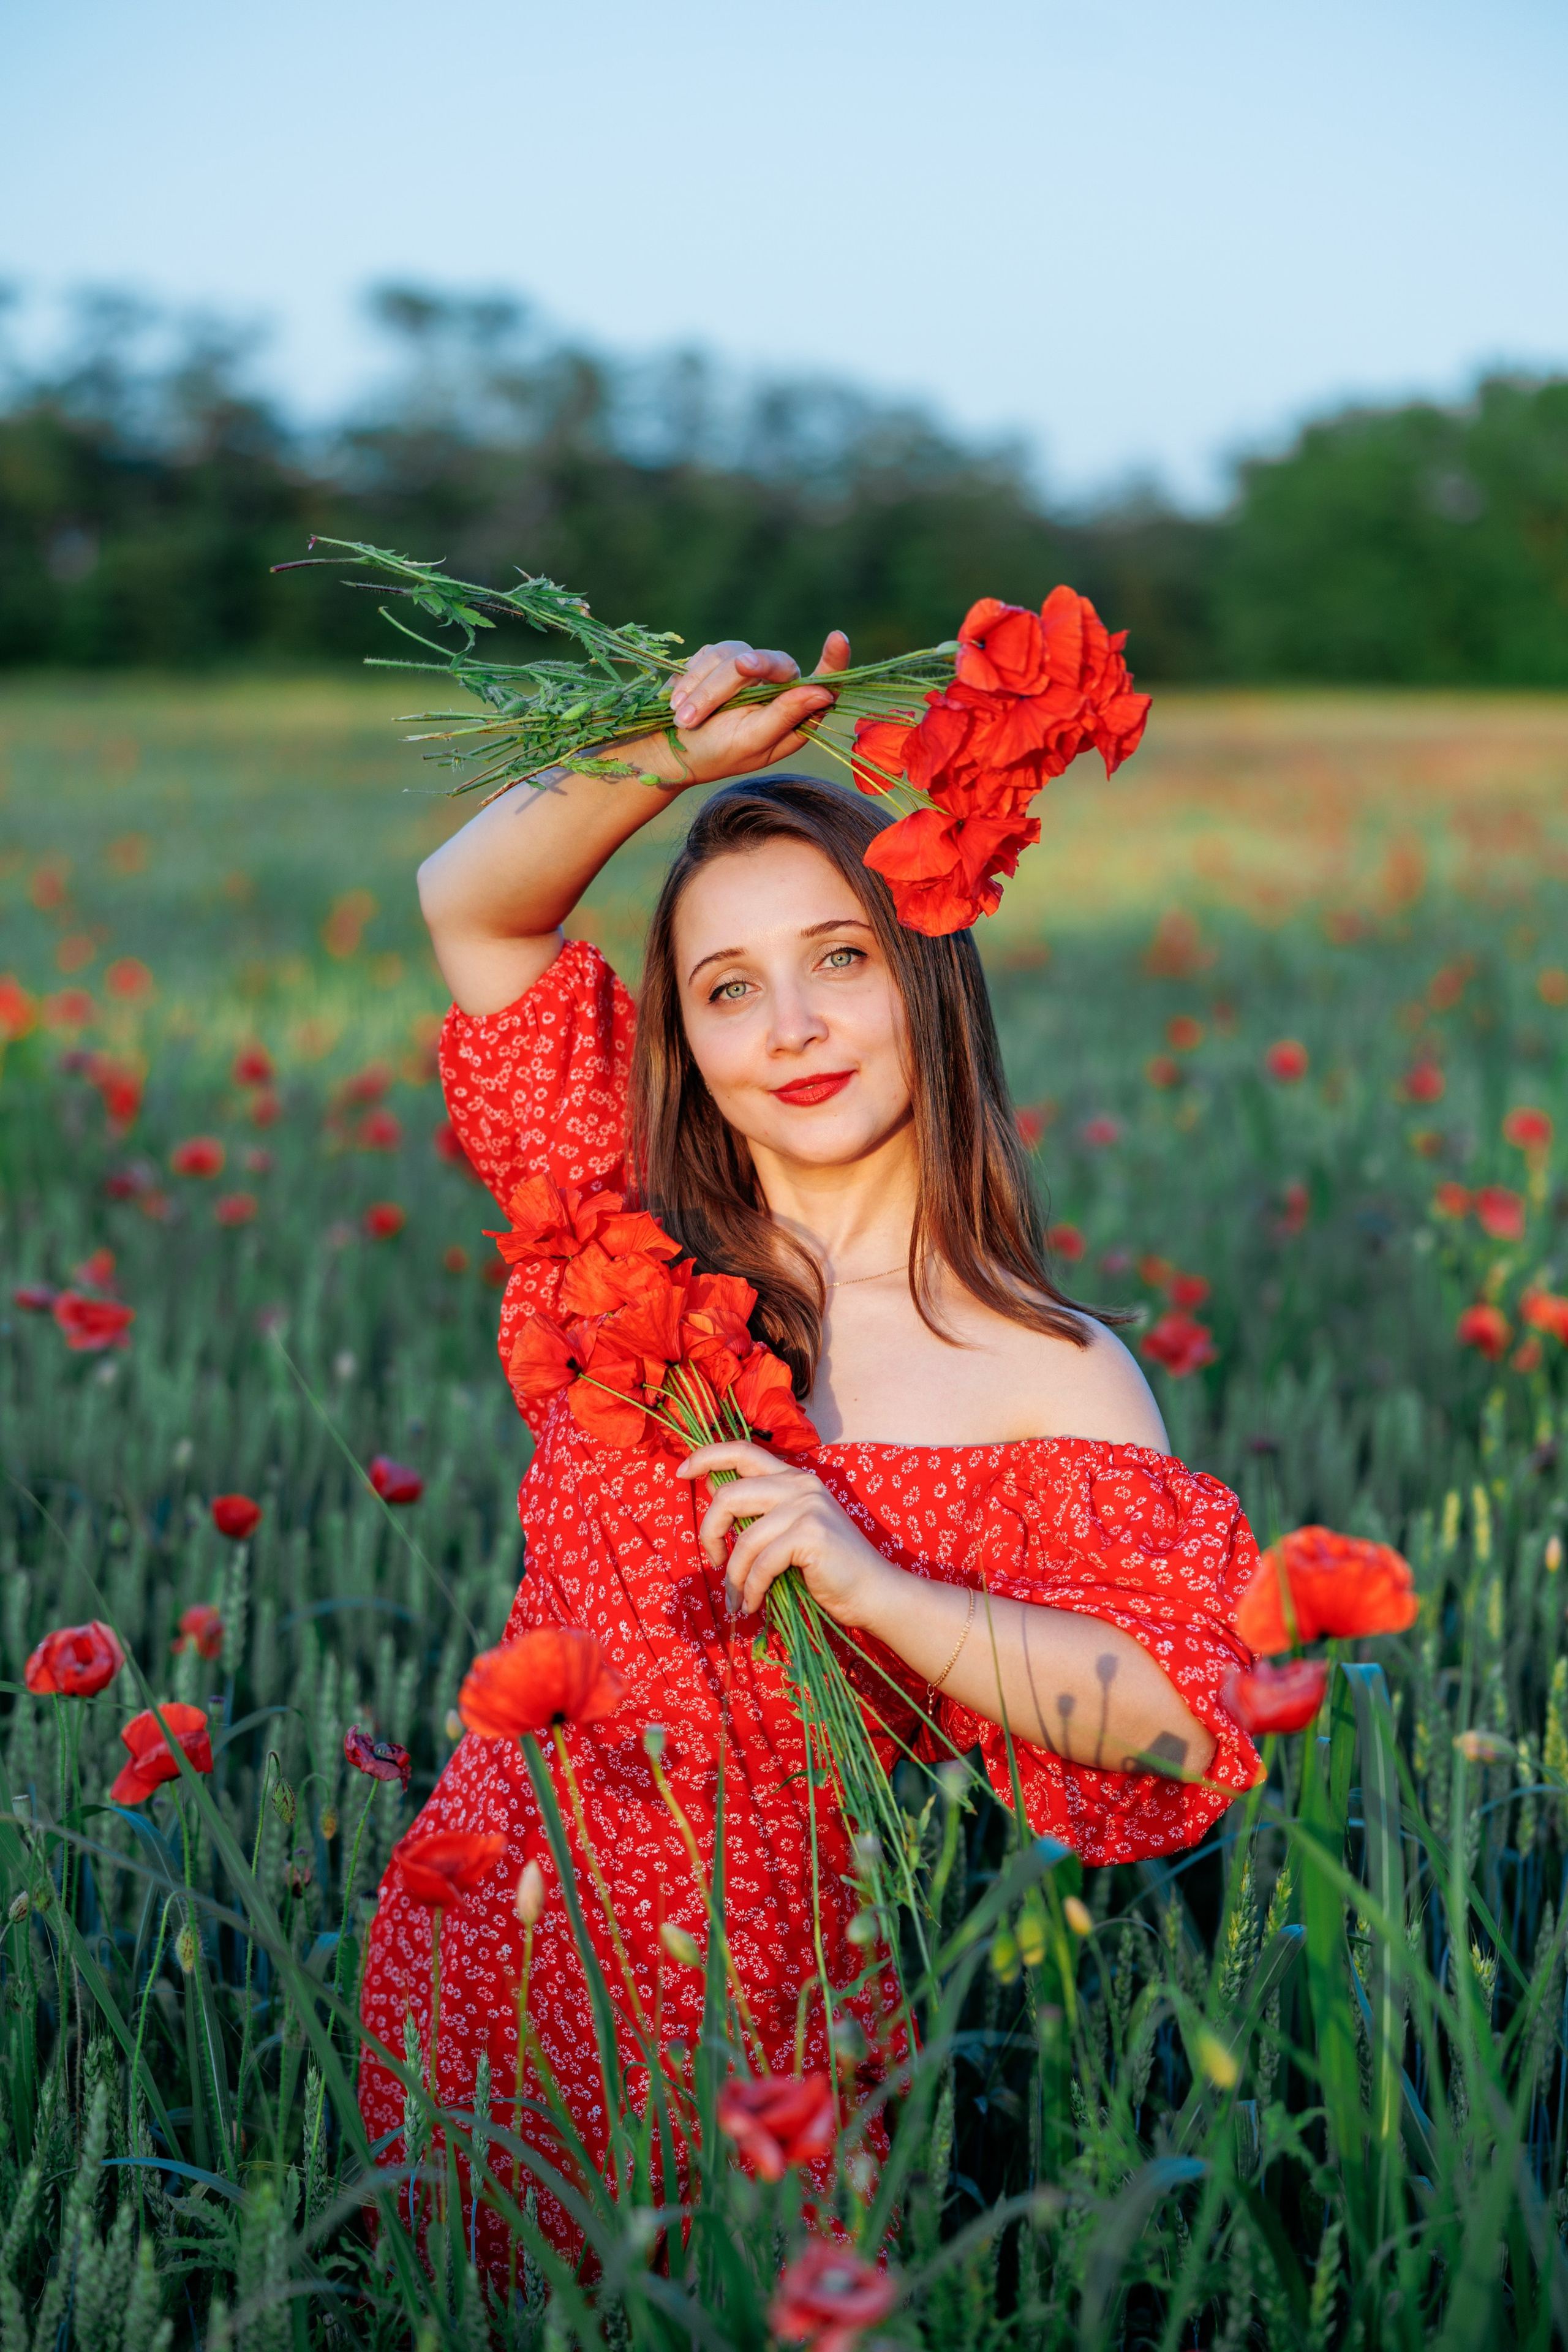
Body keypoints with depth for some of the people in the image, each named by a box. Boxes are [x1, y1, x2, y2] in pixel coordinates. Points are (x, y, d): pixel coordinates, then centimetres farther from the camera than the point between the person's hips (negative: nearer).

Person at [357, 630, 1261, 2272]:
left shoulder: (1057, 1380, -8)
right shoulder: (643, 1250, 0)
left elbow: (1185, 1711, -15)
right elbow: (472, 905, 5)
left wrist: (873, 1589, -24)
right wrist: (666, 754, -11)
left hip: (750, 2010, -3)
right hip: (477, 1945, 3)